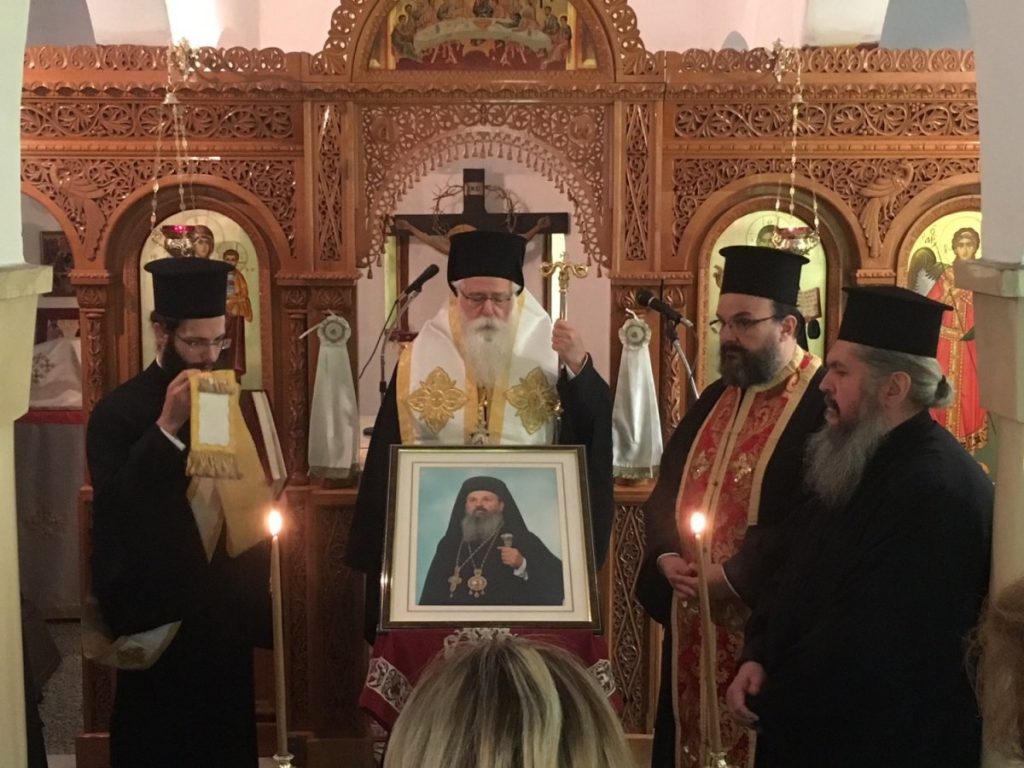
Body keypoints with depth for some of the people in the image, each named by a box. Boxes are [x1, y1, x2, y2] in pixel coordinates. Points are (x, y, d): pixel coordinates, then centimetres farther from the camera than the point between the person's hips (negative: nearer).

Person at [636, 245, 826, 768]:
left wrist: (735, 576, -19)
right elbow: (668, 489, 16)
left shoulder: (823, 403, -13)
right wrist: (666, 556, -3)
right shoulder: (715, 400, 14)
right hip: (692, 615, 8)